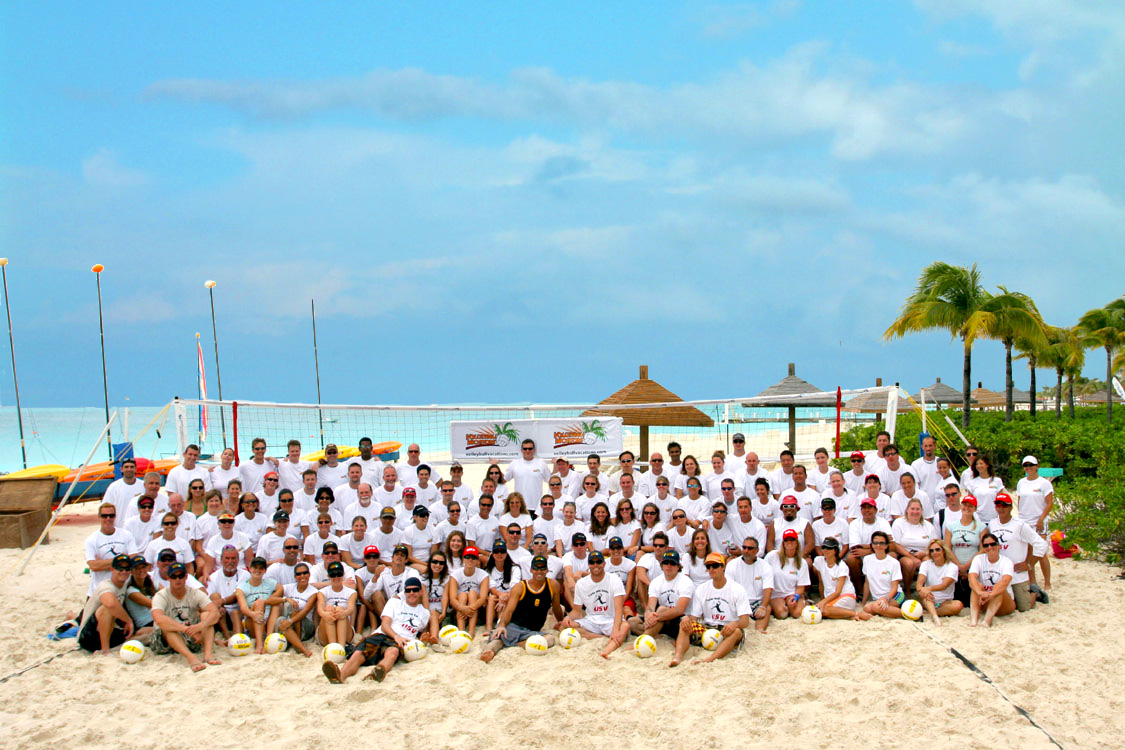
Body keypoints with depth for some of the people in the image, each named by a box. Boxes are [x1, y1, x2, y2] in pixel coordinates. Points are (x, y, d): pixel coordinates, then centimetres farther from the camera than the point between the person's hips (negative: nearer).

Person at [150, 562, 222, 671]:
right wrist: (186, 629, -43)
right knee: (167, 626, -33)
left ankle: (208, 654, -40)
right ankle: (191, 658, -51)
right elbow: (159, 619, -33)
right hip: (165, 641, -2)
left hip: (191, 639, 2)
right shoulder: (161, 596, -11)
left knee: (206, 615, -19)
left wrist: (200, 626, -41)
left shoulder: (195, 593, -3)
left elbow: (215, 612, -19)